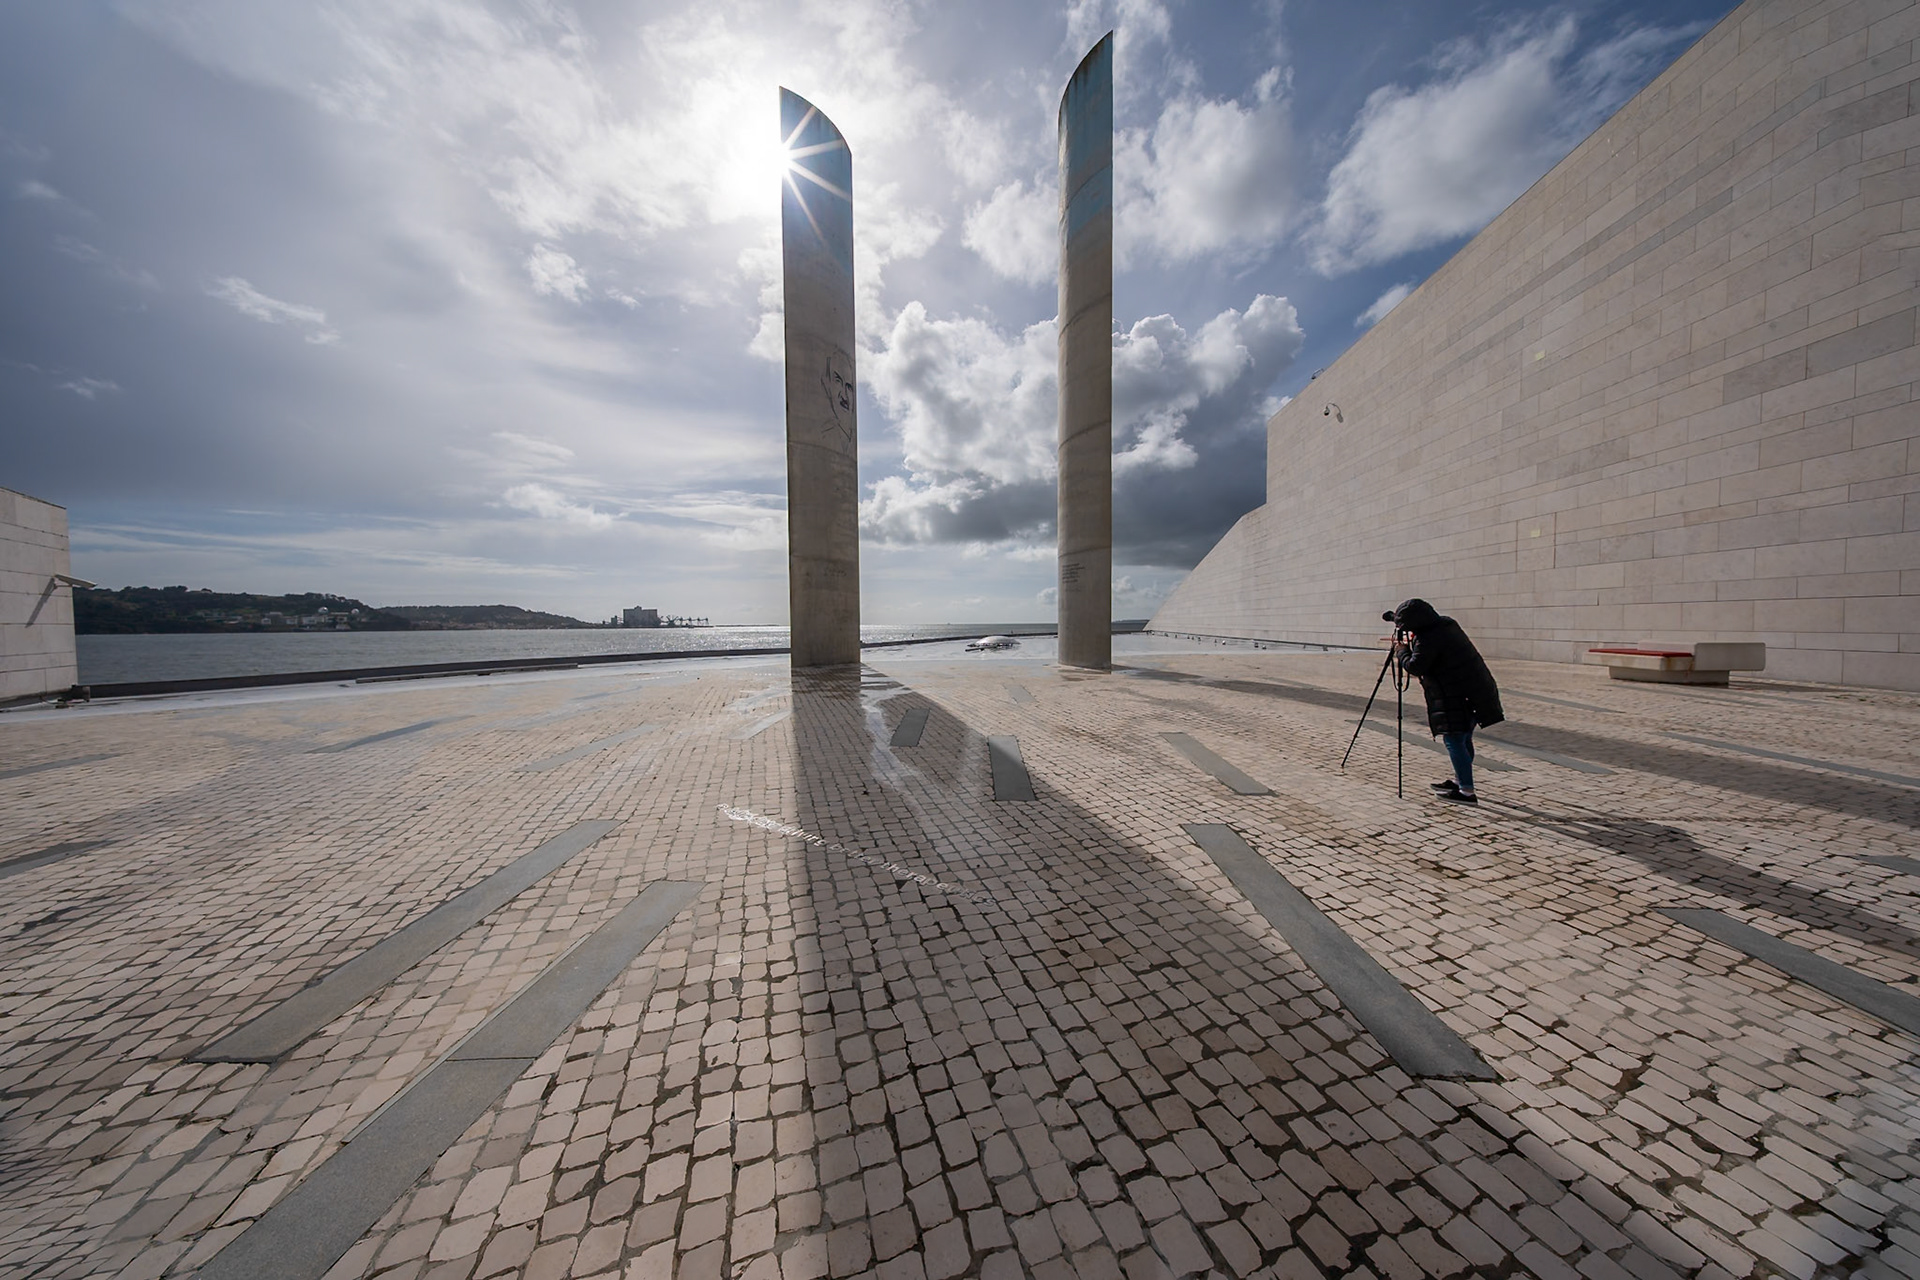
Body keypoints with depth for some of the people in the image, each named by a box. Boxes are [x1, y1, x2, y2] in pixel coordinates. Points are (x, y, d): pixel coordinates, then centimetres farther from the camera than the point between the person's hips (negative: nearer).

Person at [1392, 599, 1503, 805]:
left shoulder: (1427, 639, -20)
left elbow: (1414, 667, -19)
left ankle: (1467, 791, -2)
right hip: (1475, 692, 10)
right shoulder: (1448, 625, 11)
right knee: (1463, 739, 19)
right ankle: (1460, 780, 31)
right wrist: (1412, 644, 18)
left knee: (1454, 741, -5)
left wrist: (1403, 649, -4)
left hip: (1458, 697, -10)